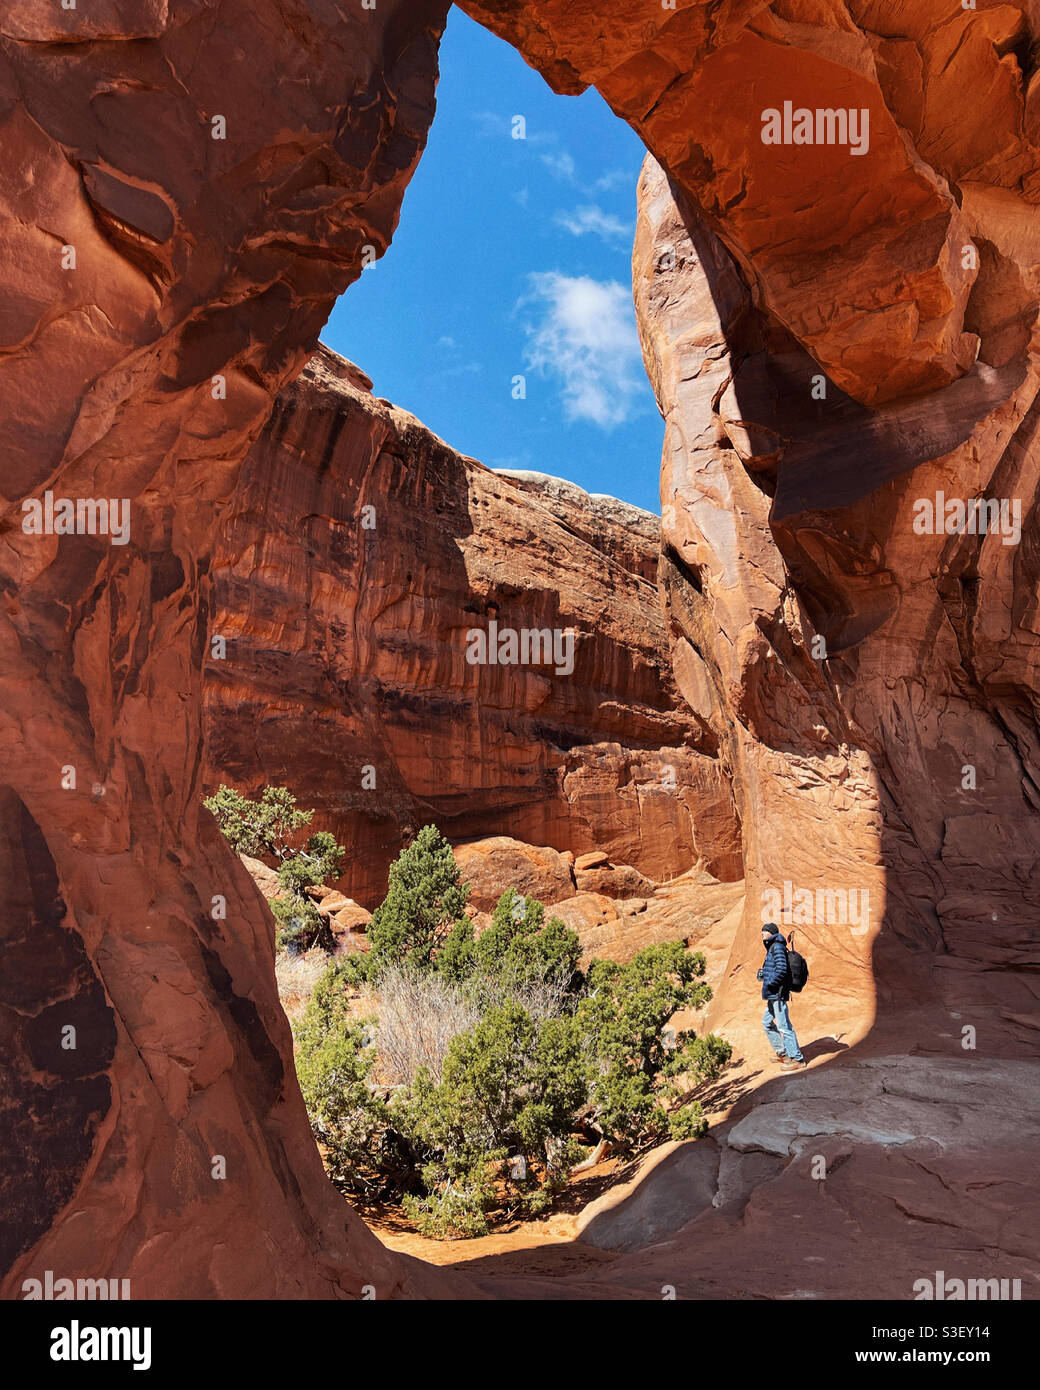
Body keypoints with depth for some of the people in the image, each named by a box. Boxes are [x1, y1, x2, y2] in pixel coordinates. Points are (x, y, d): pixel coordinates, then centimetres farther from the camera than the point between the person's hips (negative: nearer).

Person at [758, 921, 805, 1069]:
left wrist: (770, 983, -16)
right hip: (772, 996, 11)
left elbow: (781, 969, -23)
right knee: (767, 1023, 19)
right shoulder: (771, 947, 18)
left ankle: (797, 1059, -3)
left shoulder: (777, 946, -13)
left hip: (778, 994, -11)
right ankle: (782, 1053, 28)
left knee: (783, 1026, -8)